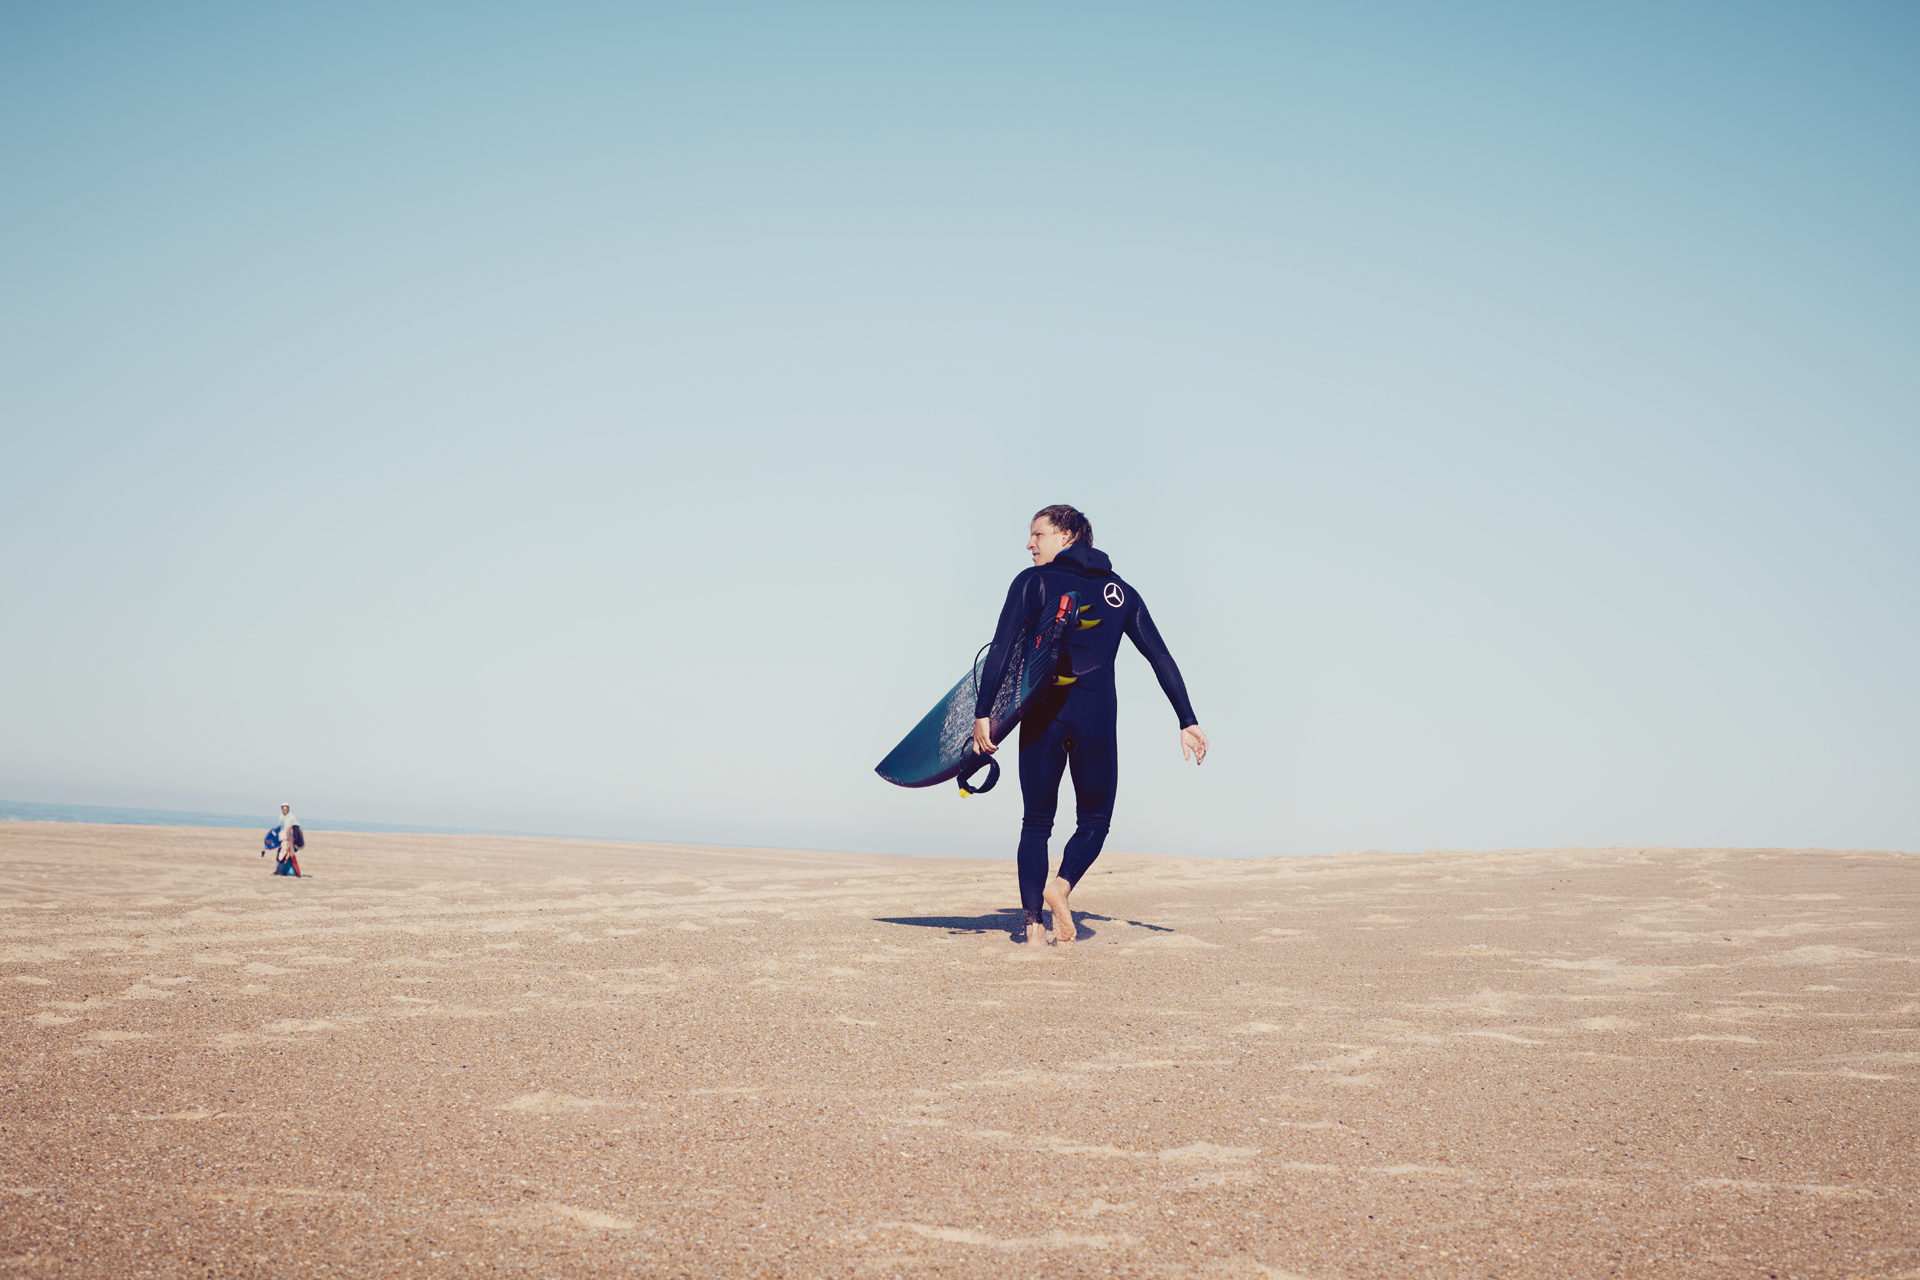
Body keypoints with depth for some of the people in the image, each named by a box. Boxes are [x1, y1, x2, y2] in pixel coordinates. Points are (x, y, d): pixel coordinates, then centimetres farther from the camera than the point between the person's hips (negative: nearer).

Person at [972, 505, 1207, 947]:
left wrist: (982, 713, -8)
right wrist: (1187, 721, 7)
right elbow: (1161, 657, 8)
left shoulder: (1033, 582, 3)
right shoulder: (1121, 591, 13)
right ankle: (1061, 885, -15)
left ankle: (1034, 926, 0)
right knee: (1094, 820, 13)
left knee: (1036, 823, 9)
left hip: (1043, 712, -1)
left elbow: (1001, 649, -7)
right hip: (1097, 713, 1)